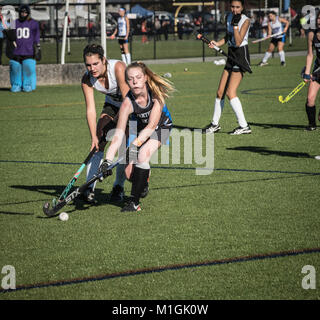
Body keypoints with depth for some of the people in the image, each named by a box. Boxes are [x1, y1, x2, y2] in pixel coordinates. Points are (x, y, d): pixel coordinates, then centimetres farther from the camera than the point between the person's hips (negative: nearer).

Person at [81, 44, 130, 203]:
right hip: (112, 105, 4)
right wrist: (94, 137, -30)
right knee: (99, 143, -14)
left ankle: (118, 187, 6)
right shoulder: (87, 79, -19)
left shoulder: (118, 67, -34)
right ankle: (89, 189, -15)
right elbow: (90, 109, -21)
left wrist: (119, 122, -31)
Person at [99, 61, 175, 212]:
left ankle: (134, 202, -19)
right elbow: (118, 135, -32)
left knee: (143, 154, -29)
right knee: (130, 173, -8)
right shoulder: (128, 103, -29)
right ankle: (143, 181, 31)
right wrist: (108, 160, -42)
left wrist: (135, 145, -44)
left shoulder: (156, 93, -31)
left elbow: (151, 126, -33)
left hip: (161, 126, -2)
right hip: (140, 127, 2)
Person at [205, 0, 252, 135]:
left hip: (241, 56, -7)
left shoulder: (245, 20, -13)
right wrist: (217, 43, 4)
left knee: (230, 92, -15)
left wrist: (235, 24, -23)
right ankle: (215, 124, 24)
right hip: (231, 56, 7)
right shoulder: (229, 17, 8)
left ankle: (244, 126, -13)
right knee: (220, 92, 10)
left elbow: (238, 42, -19)